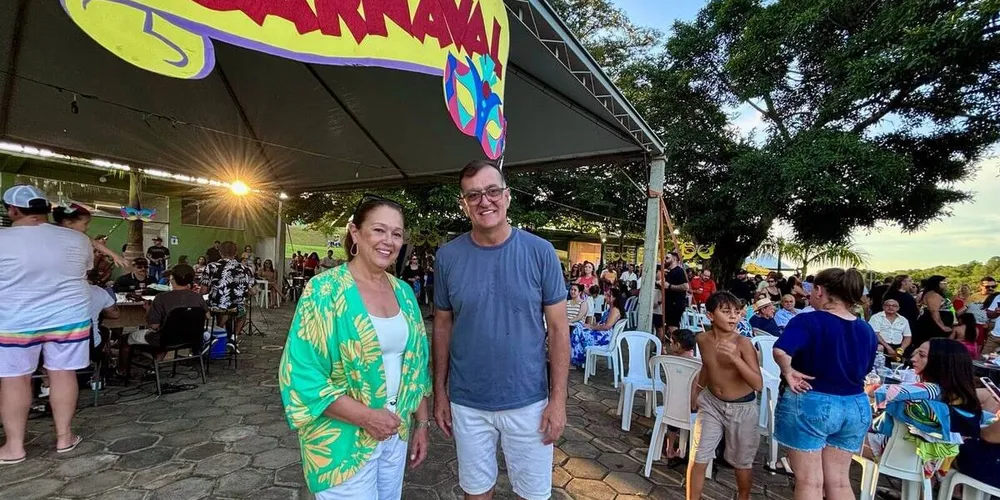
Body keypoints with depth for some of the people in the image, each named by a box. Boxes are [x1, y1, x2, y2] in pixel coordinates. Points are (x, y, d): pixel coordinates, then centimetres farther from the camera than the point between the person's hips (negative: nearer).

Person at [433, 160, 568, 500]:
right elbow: (442, 327, 2)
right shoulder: (448, 256, -6)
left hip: (529, 401, -1)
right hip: (466, 403, 1)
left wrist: (558, 398, -8)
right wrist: (440, 392, 3)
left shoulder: (540, 252, -10)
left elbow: (558, 328, -6)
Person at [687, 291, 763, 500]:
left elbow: (758, 384, -27)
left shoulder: (743, 343, -21)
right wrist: (699, 389, 23)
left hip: (742, 408, -3)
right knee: (697, 458, 5)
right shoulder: (703, 339, -7)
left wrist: (735, 357, -39)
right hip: (711, 403, 3)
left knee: (742, 462, 17)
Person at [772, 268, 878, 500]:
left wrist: (788, 371, -19)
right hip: (856, 407, 6)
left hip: (809, 404, -6)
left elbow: (781, 350, -35)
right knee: (839, 481, 18)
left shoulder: (808, 321, -18)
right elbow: (864, 370, 17)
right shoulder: (867, 331, 5)